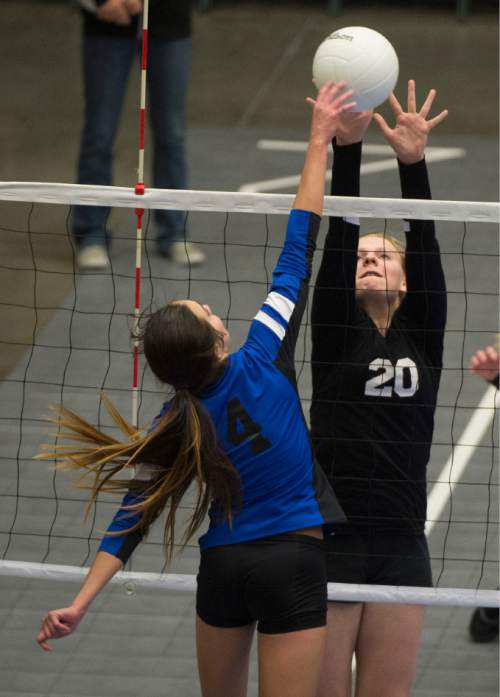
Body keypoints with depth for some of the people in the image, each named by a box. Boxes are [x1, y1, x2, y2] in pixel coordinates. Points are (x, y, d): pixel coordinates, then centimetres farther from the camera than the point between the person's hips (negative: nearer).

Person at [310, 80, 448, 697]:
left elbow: (425, 243, -5)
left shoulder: (423, 333, 7)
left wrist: (413, 163, -19)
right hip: (329, 542, -2)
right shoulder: (335, 328, 3)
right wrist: (347, 148, -21)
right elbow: (338, 236, -9)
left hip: (401, 547, 2)